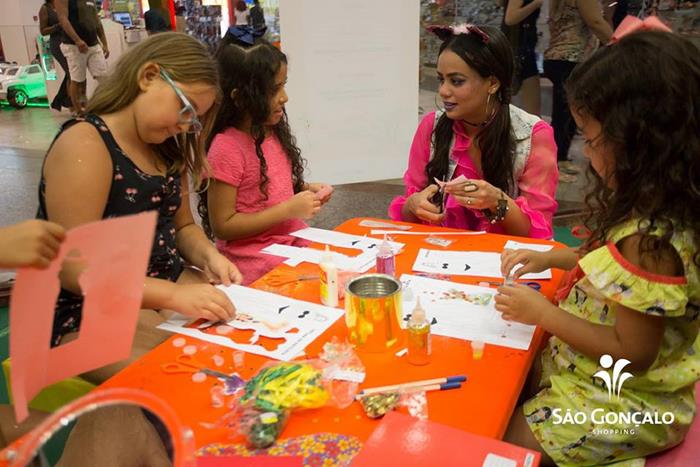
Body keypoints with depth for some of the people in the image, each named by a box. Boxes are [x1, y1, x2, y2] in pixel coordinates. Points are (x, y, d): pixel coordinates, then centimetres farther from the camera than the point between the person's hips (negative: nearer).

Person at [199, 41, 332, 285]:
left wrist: (306, 190, 3)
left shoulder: (274, 132, 8)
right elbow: (222, 226, -15)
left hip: (294, 242, 7)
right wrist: (289, 209, -18)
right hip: (256, 260, -7)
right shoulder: (226, 148, -15)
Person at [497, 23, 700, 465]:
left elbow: (632, 353, -27)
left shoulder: (650, 236, -33)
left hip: (623, 406, -9)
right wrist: (552, 258, 7)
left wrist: (542, 313, -19)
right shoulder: (656, 209, -3)